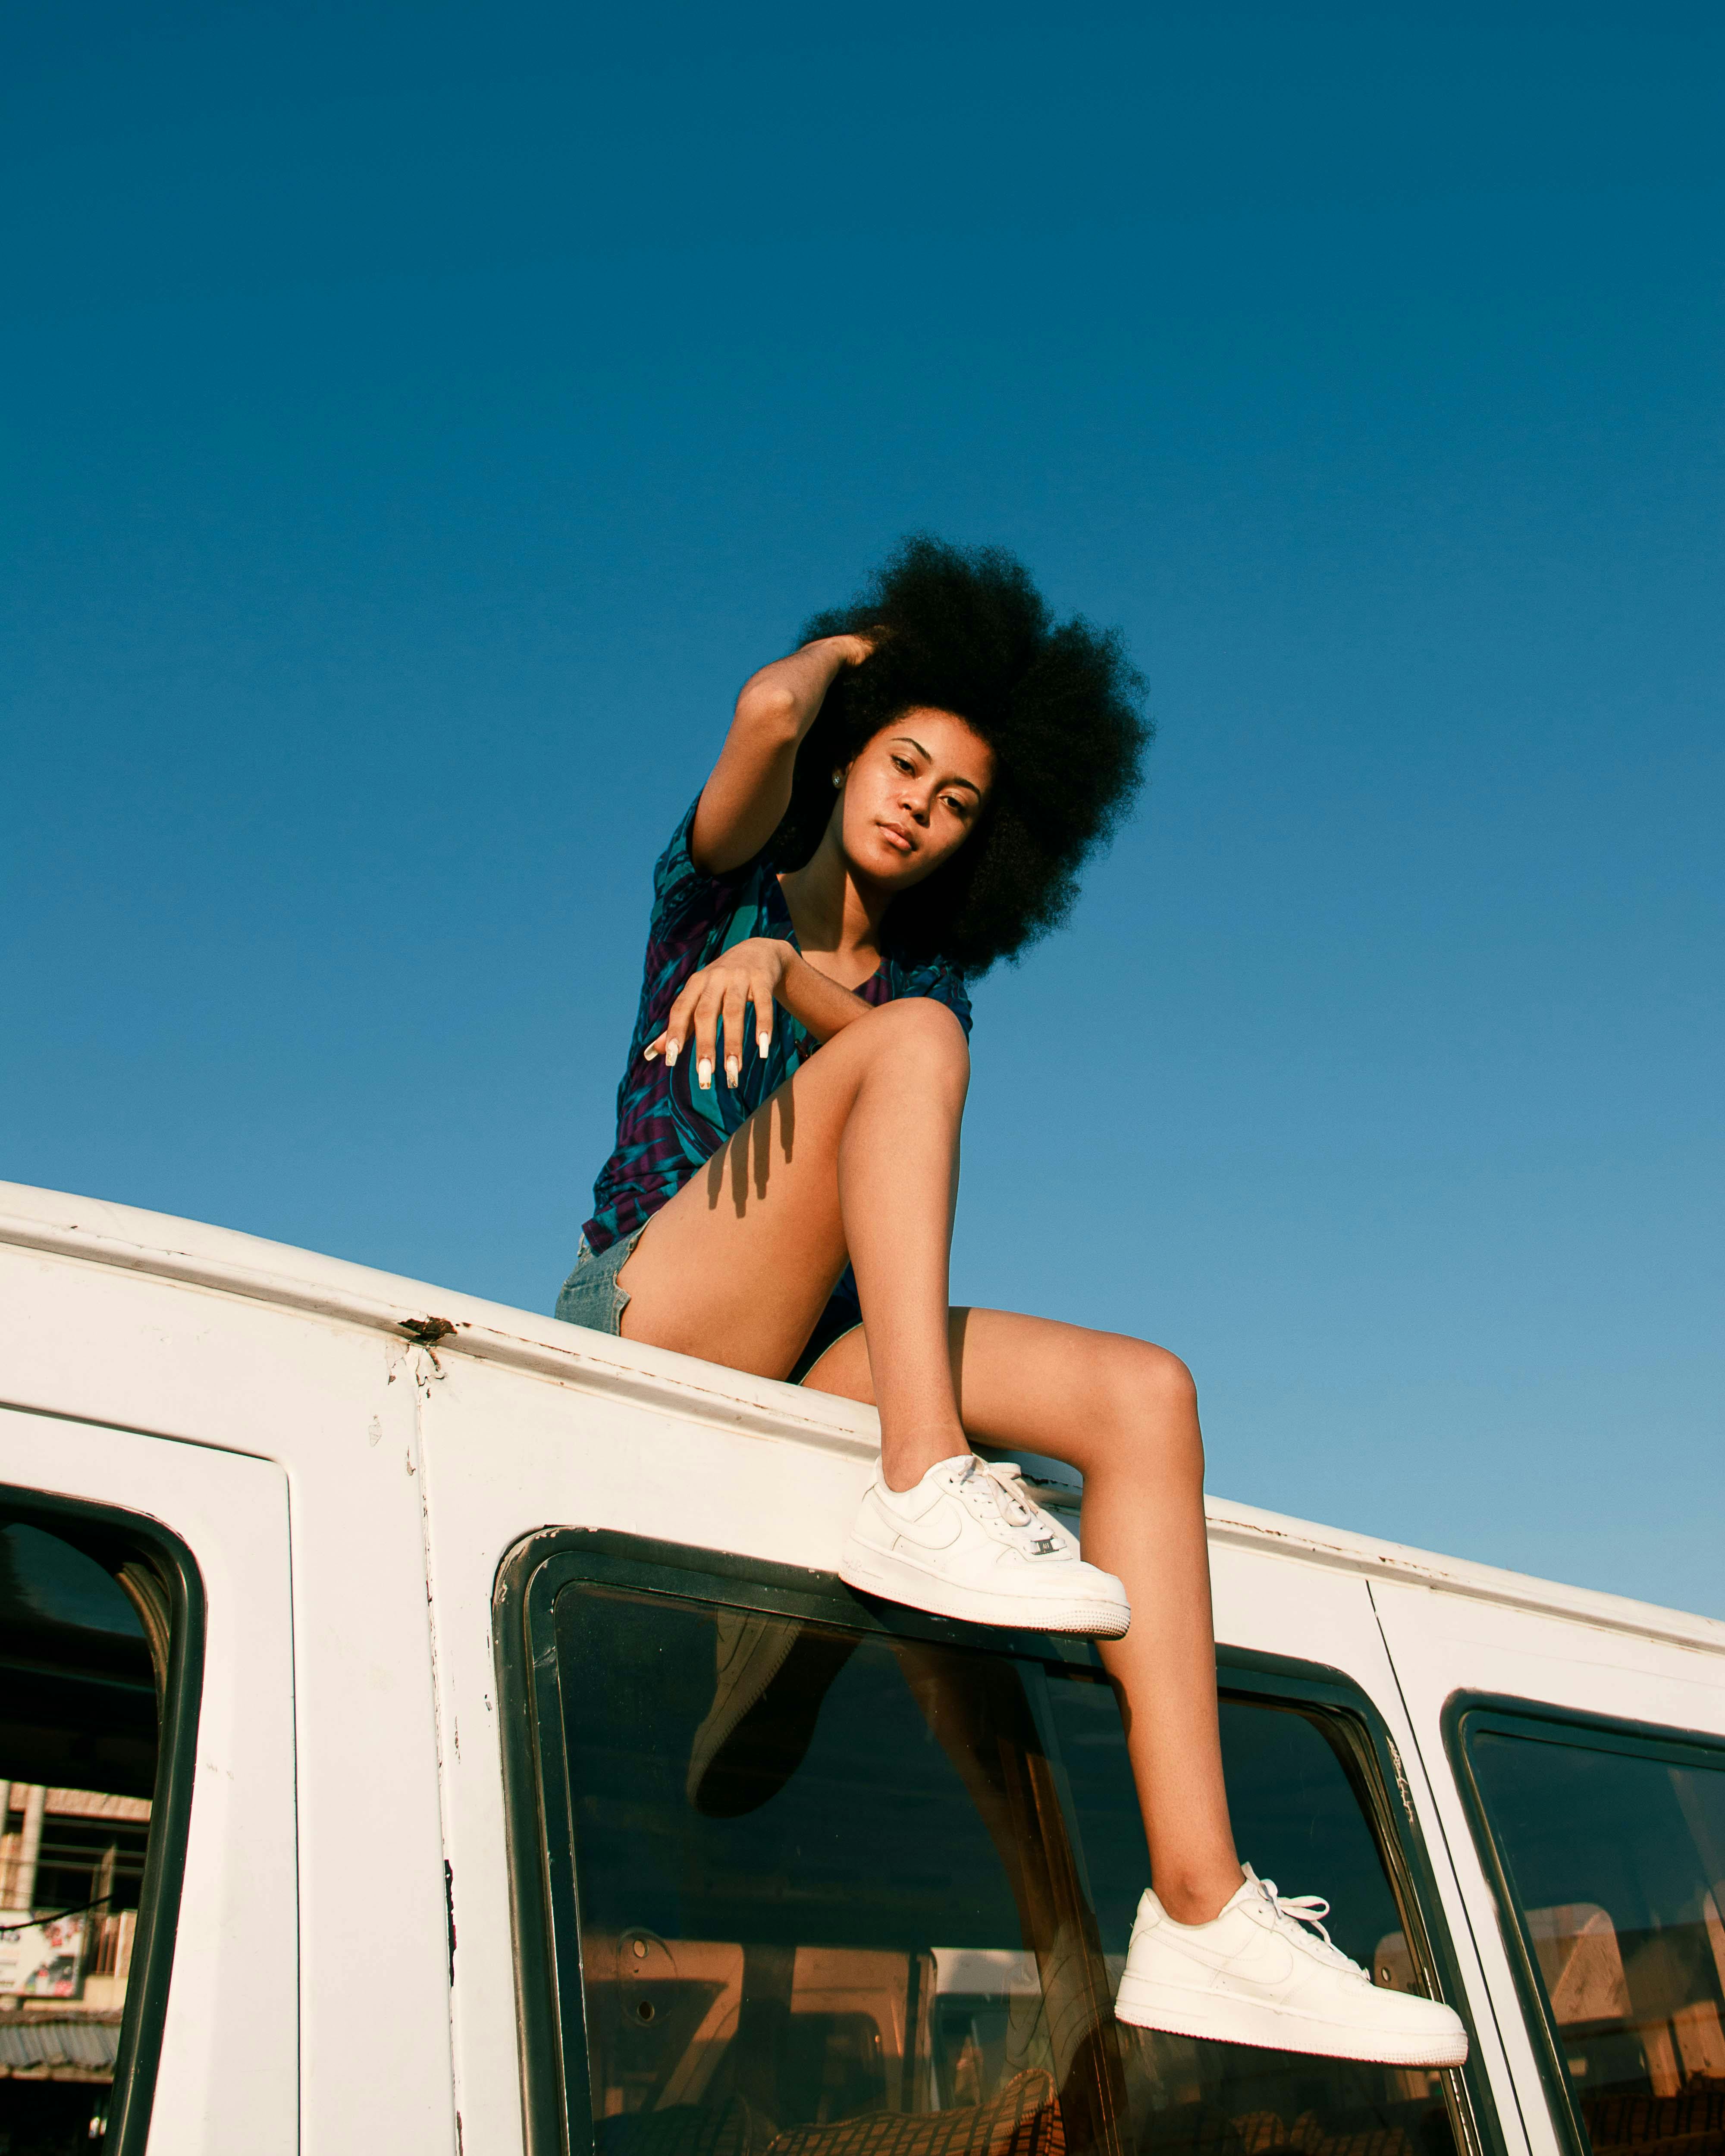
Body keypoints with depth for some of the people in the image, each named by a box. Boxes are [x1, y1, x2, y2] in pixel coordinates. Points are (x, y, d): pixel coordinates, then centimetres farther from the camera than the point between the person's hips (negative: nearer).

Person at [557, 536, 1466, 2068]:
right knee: (914, 1040, -25)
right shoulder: (725, 885, 14)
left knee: (1144, 1391, -19)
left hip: (803, 1358, 5)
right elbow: (769, 714, -8)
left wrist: (775, 965, -23)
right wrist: (849, 649, 12)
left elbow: (867, 1012, -4)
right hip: (643, 1316, -4)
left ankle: (1202, 1915, -28)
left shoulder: (916, 978, 24)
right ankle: (924, 1498, -40)